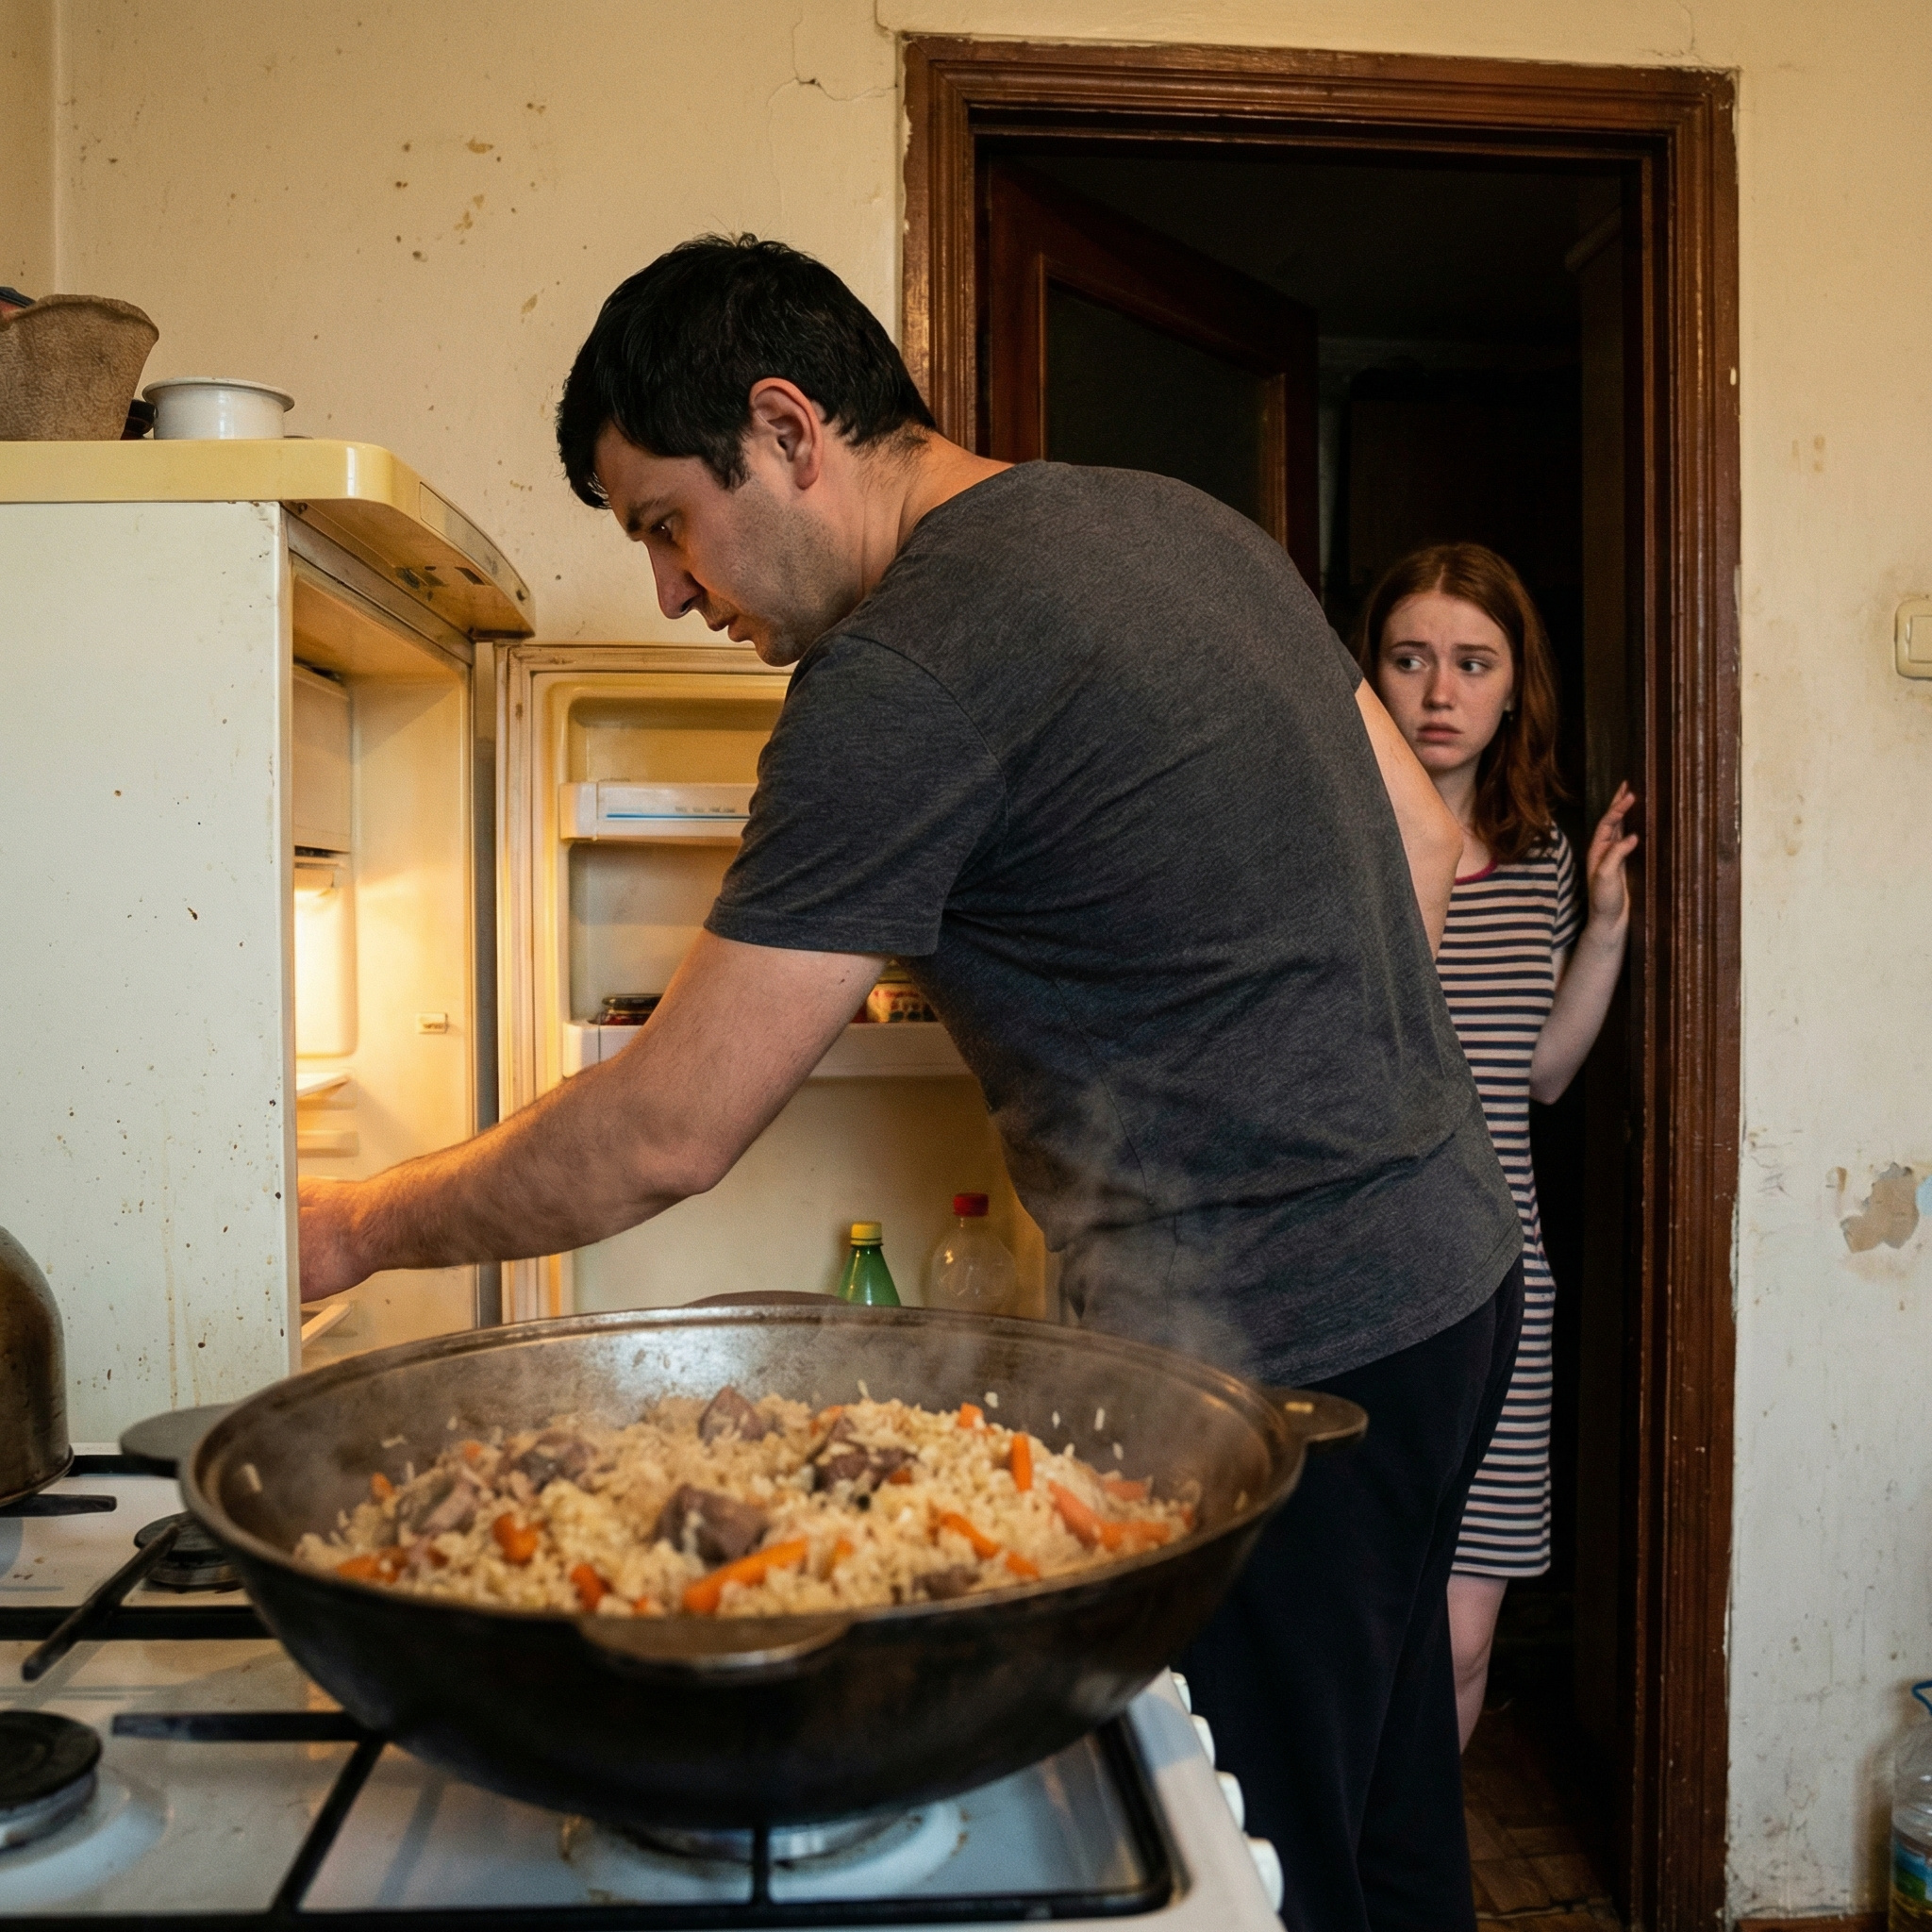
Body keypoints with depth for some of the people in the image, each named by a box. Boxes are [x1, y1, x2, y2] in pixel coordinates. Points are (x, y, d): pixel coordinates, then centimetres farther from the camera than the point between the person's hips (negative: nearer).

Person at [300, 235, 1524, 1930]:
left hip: (1278, 1351, -9)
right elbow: (1422, 843, 14)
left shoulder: (908, 670, -20)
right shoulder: (1178, 518, 8)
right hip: (1447, 1263, 9)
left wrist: (359, 1228, -2)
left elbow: (663, 1137, -18)